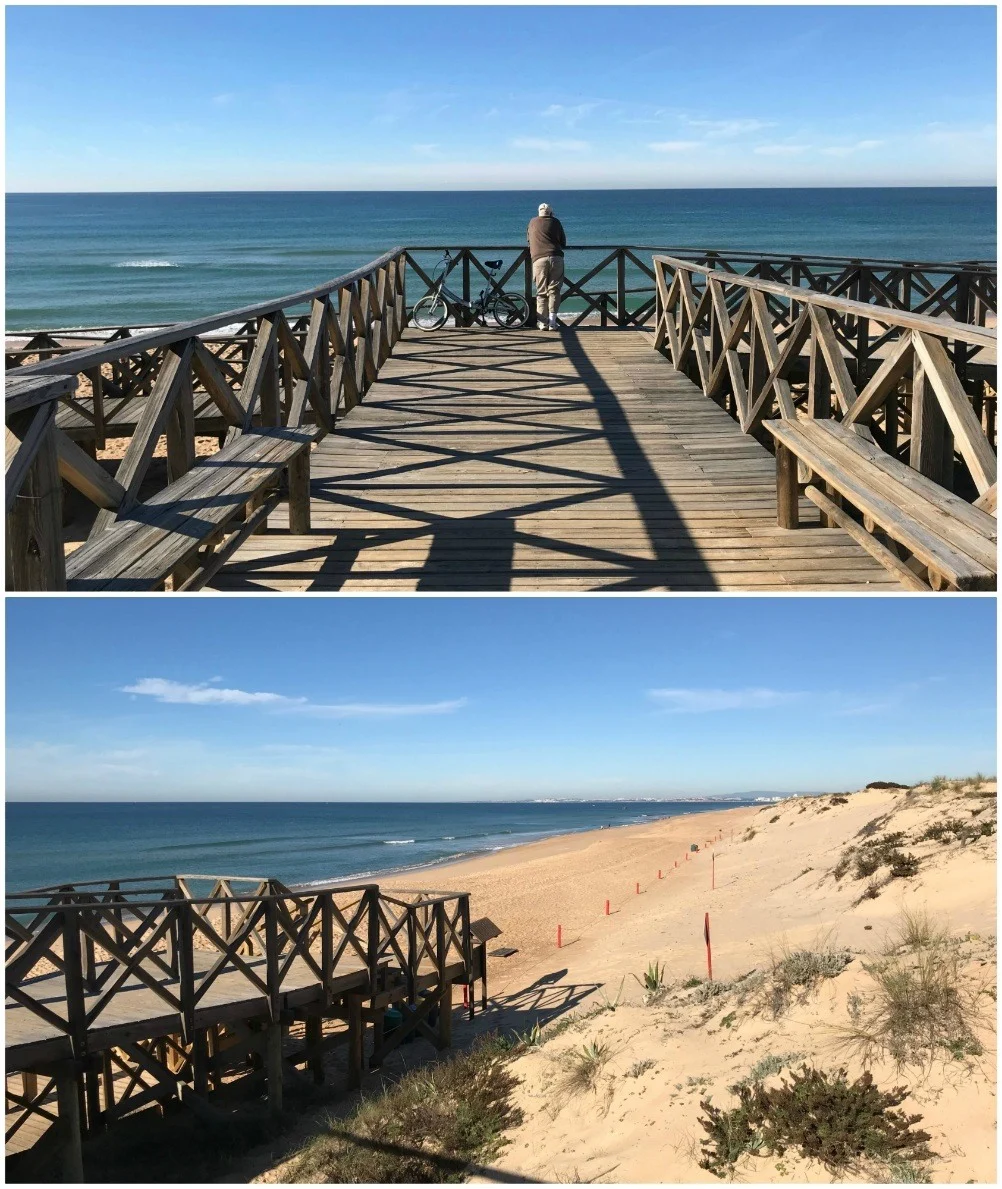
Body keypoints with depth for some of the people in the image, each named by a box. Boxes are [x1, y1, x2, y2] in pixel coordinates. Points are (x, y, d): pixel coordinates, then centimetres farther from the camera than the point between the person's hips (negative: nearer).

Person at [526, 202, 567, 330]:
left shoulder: (532, 222, 17)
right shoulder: (555, 222, 12)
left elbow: (528, 239, 30)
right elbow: (563, 243, 16)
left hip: (539, 259, 1)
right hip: (556, 258, -1)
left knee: (541, 292, 3)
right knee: (554, 290, 1)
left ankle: (542, 322, -4)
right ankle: (552, 322, -7)